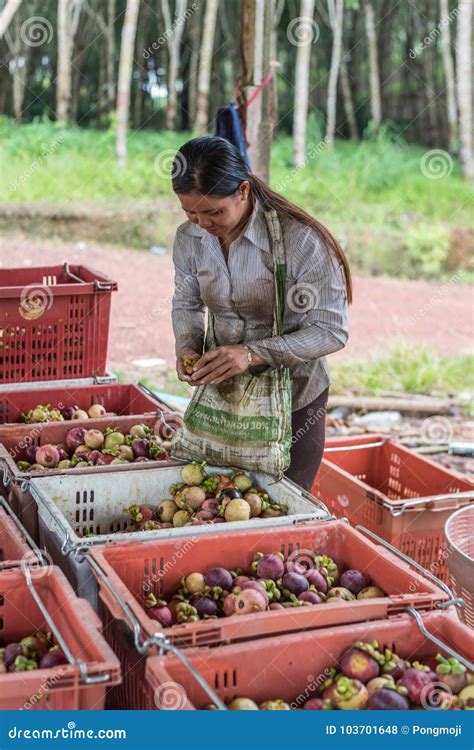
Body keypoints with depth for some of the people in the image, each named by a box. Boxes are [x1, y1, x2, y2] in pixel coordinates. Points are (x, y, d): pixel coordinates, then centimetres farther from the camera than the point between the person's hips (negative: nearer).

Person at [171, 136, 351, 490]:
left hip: (294, 398, -4)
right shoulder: (189, 238, -6)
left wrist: (254, 353, -32)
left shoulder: (302, 241, -23)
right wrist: (187, 347, -12)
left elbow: (332, 331, -21)